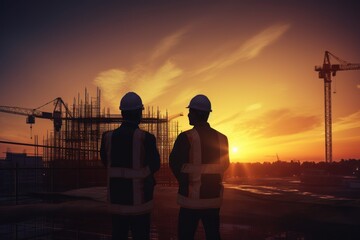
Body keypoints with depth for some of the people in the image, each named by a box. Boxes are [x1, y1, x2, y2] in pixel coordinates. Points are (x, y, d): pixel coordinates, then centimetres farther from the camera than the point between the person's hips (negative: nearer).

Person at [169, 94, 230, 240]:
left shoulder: (186, 137, -13)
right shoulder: (221, 138, 3)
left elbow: (175, 164, -6)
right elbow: (224, 165, 12)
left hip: (192, 199, -4)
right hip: (214, 198, 5)